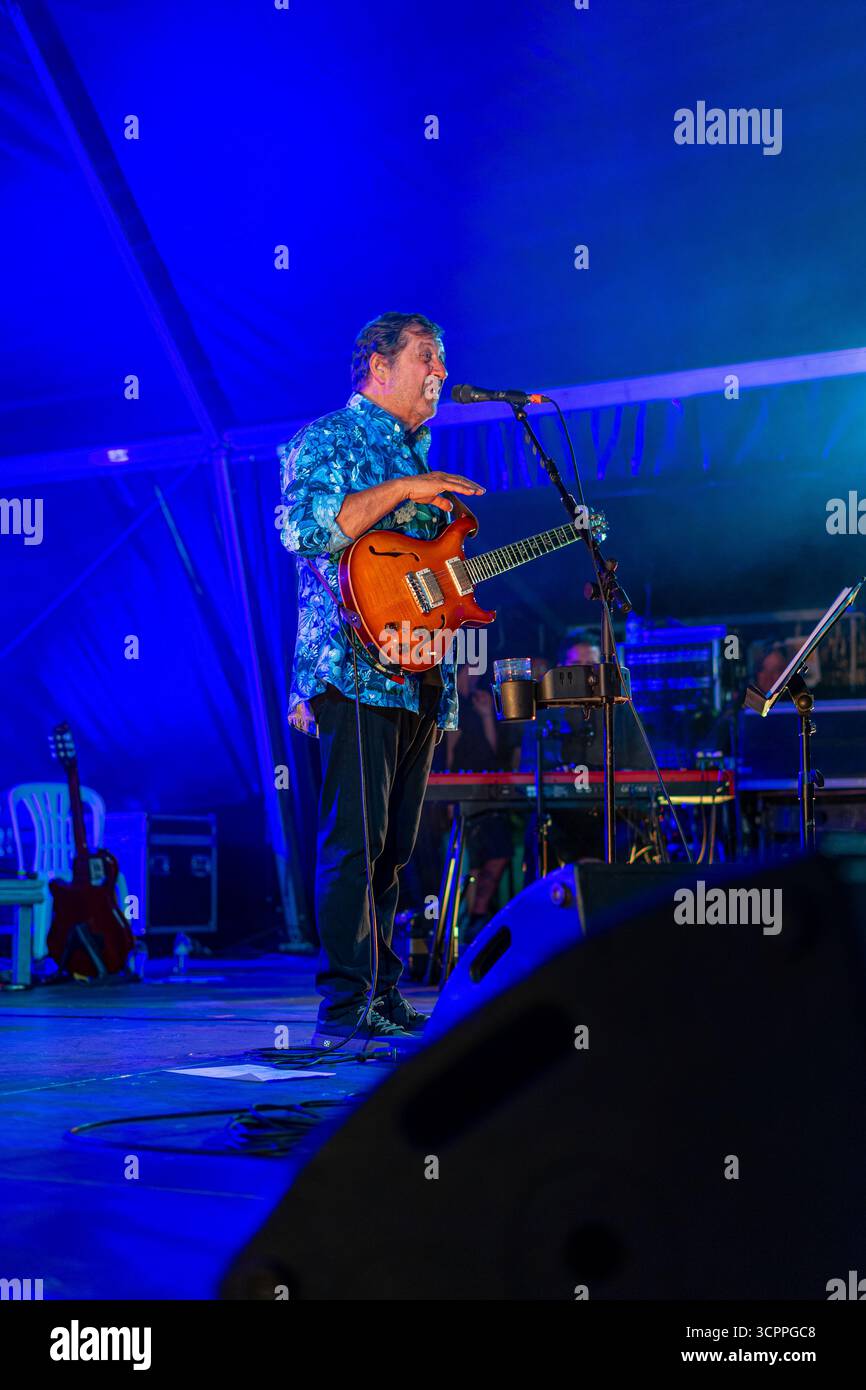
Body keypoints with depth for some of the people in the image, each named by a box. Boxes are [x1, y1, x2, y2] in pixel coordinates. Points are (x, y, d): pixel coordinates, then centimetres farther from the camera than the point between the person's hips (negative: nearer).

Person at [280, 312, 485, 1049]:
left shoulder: (420, 455, 24)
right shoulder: (326, 440, -1)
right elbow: (301, 529, -19)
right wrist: (401, 489, -19)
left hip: (422, 678, 8)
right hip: (357, 669, -8)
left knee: (395, 849, 9)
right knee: (354, 842, -11)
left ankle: (384, 1000, 14)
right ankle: (345, 1008, -10)